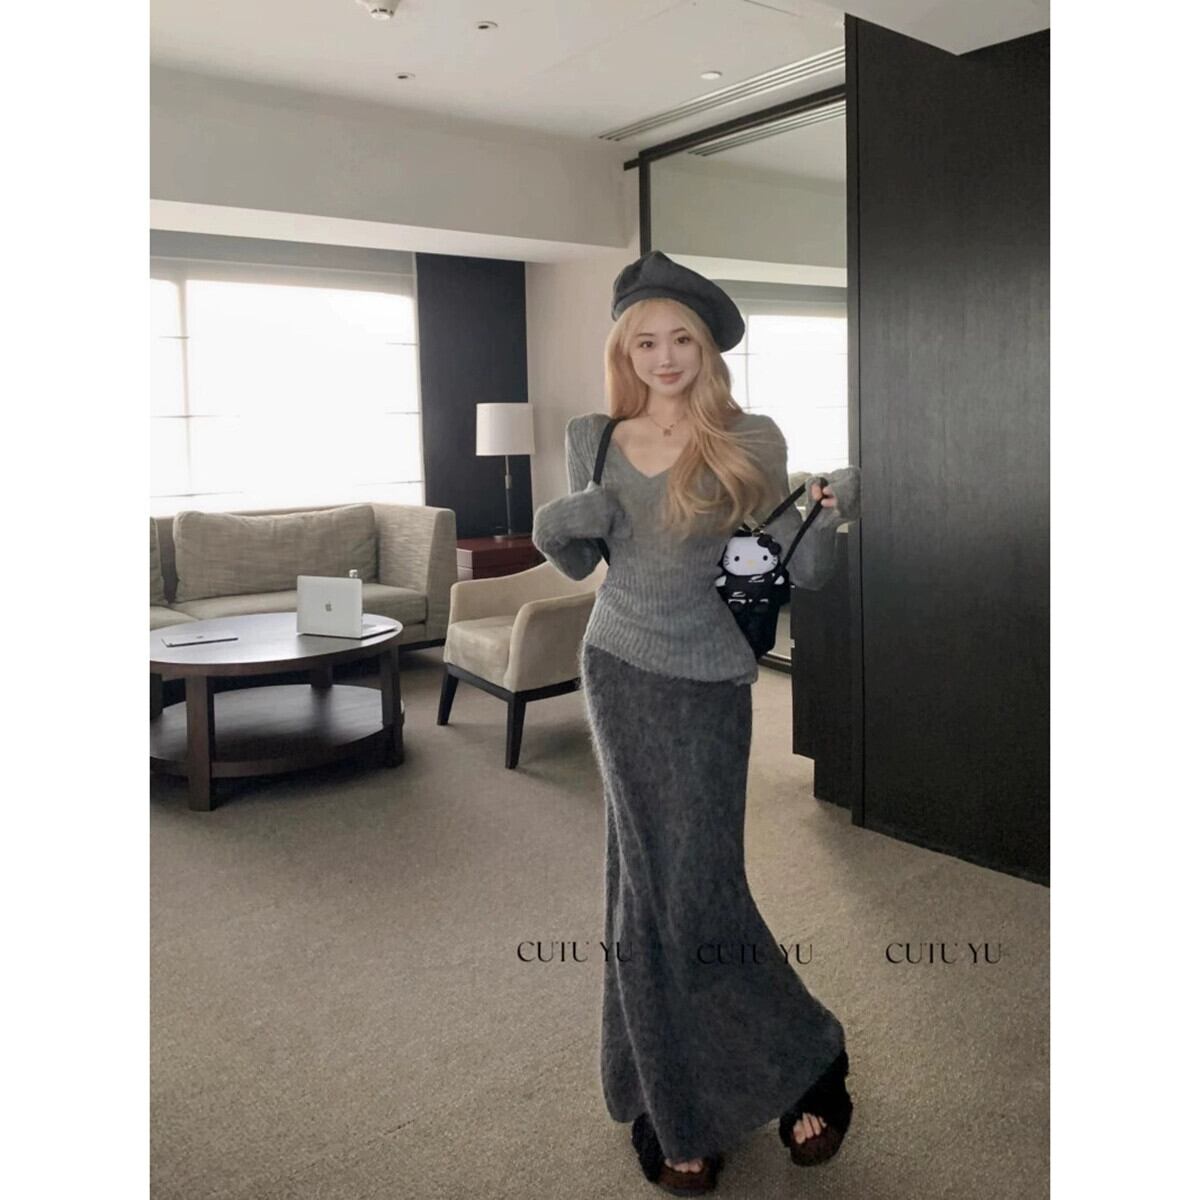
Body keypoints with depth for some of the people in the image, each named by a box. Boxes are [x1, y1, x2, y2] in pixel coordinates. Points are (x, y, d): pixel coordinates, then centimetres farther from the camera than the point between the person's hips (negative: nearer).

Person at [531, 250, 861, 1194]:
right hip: (618, 674, 3)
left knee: (697, 891, -1)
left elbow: (798, 572, -8)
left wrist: (831, 514, -28)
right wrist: (557, 528, -11)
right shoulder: (593, 439, 2)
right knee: (651, 887, 9)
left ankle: (806, 1060, 26)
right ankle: (678, 1108, 27)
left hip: (708, 686, -3)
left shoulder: (751, 441, -7)